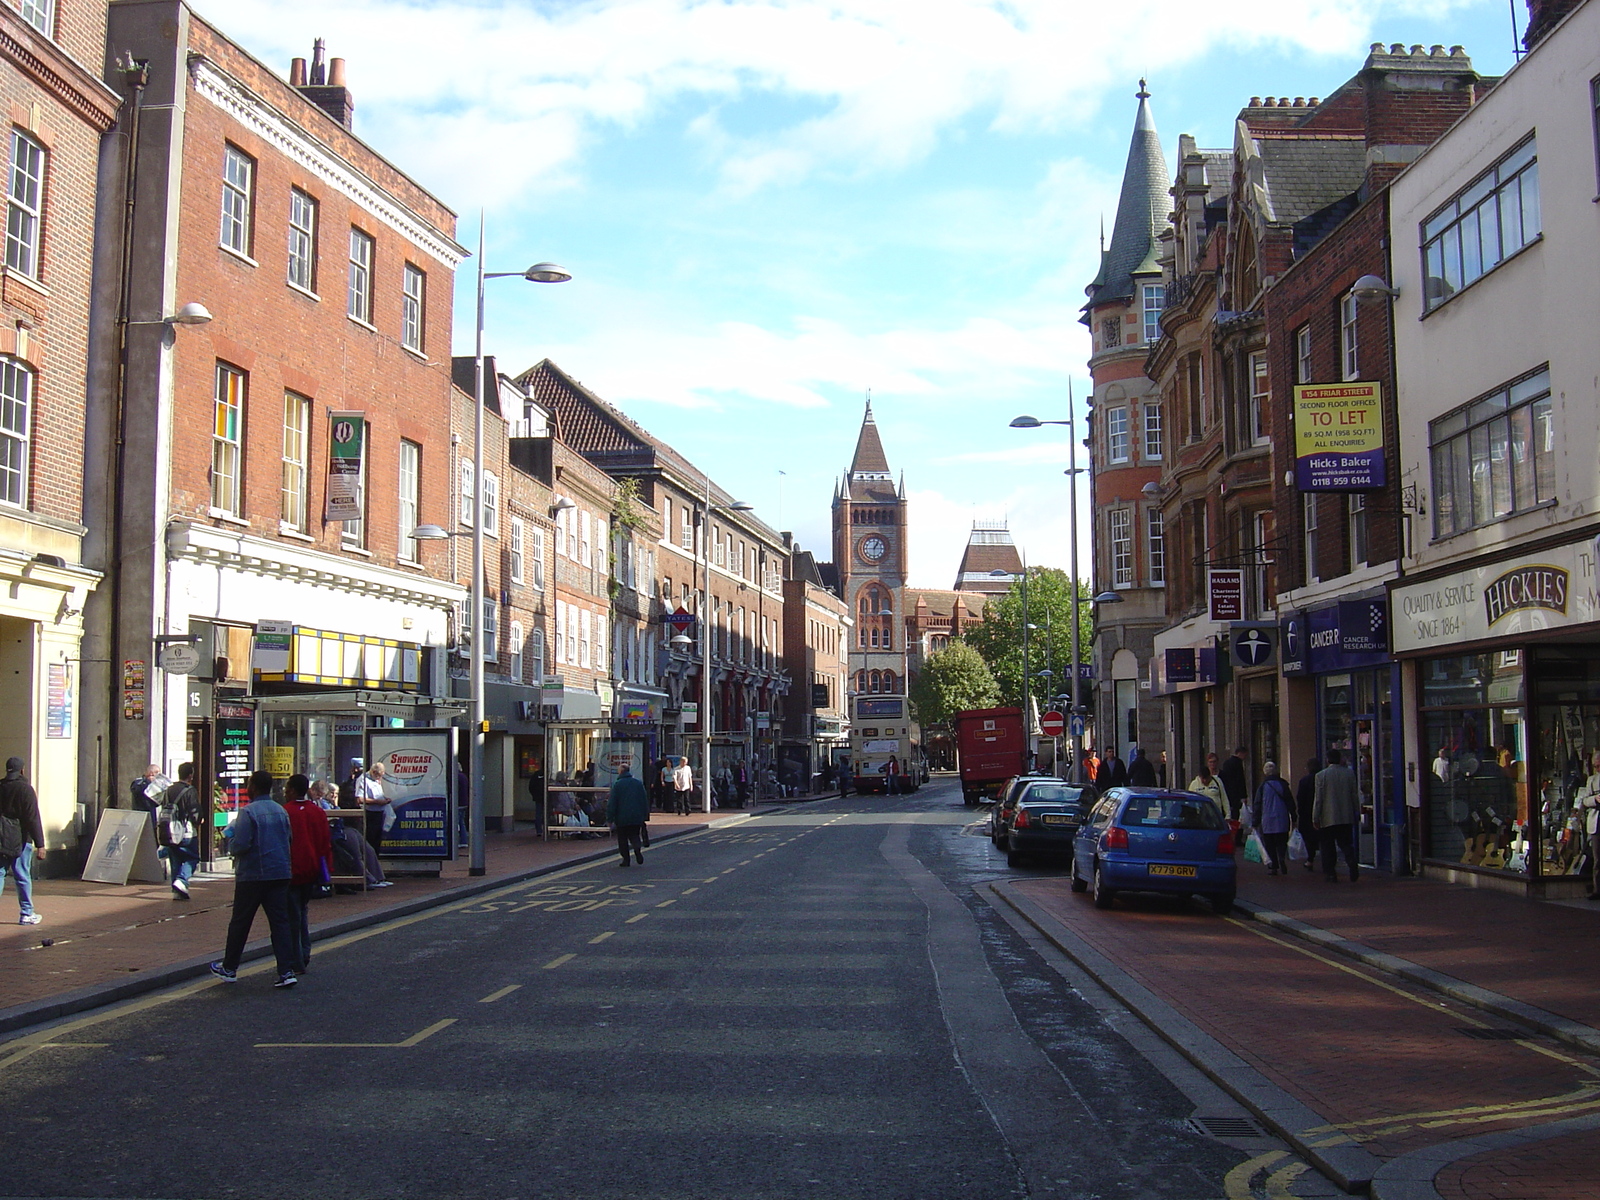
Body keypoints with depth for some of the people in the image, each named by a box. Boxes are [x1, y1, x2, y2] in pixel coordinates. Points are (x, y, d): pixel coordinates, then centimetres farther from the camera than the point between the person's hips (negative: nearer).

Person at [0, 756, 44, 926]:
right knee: (23, 877, 0)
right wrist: (40, 844, -13)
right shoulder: (25, 789, -9)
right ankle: (26, 914, 5)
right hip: (21, 841, -4)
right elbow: (33, 818, -13)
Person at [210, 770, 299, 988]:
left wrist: (229, 837, 2)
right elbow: (287, 840, 15)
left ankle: (229, 969, 22)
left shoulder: (248, 812, -13)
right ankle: (287, 971, -4)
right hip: (280, 874, 5)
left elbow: (240, 845, -18)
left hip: (252, 876, -5)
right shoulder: (281, 811, 8)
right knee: (280, 922, 3)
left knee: (240, 923, 9)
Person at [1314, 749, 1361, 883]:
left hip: (1328, 818, -3)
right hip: (1346, 817, 3)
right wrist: (1357, 812, 16)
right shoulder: (1350, 773, 2)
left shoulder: (1321, 775, -8)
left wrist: (1315, 818, -2)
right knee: (1346, 844, 10)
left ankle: (1331, 874, 5)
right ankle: (1353, 866, -13)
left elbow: (1318, 798, -7)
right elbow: (1355, 795, 6)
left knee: (1328, 847, 6)